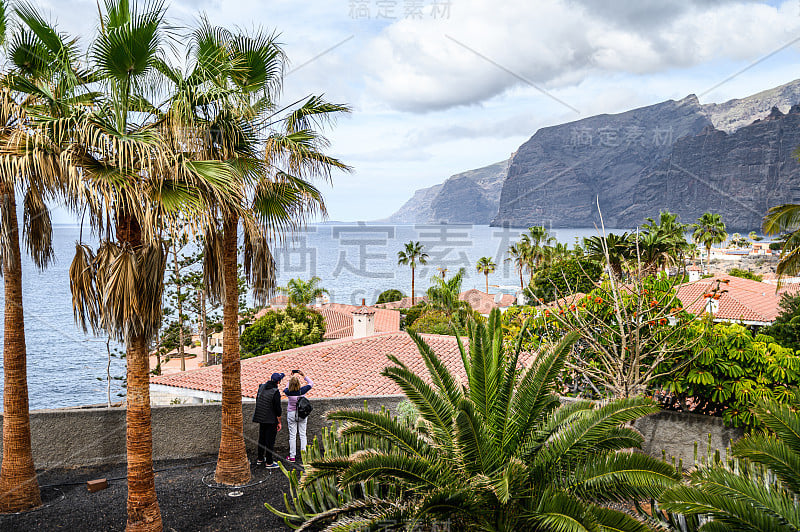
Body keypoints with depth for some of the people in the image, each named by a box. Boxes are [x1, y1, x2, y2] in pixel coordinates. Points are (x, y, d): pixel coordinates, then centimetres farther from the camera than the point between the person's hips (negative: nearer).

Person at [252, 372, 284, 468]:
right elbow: (277, 409, -18)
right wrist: (279, 422, -8)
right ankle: (269, 463, 8)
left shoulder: (261, 387, 0)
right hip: (271, 420, -7)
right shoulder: (275, 392, -21)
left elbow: (257, 400, 13)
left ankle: (260, 459, 31)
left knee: (261, 439, 19)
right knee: (270, 441, 1)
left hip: (261, 418, 7)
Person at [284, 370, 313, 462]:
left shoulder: (288, 392, -14)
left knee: (292, 435, 6)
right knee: (302, 434, 9)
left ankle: (292, 456, 11)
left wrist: (292, 378, 19)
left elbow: (287, 388, 12)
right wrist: (304, 376, 7)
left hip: (291, 414, 0)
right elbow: (311, 383, 3)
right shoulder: (302, 390, -14)